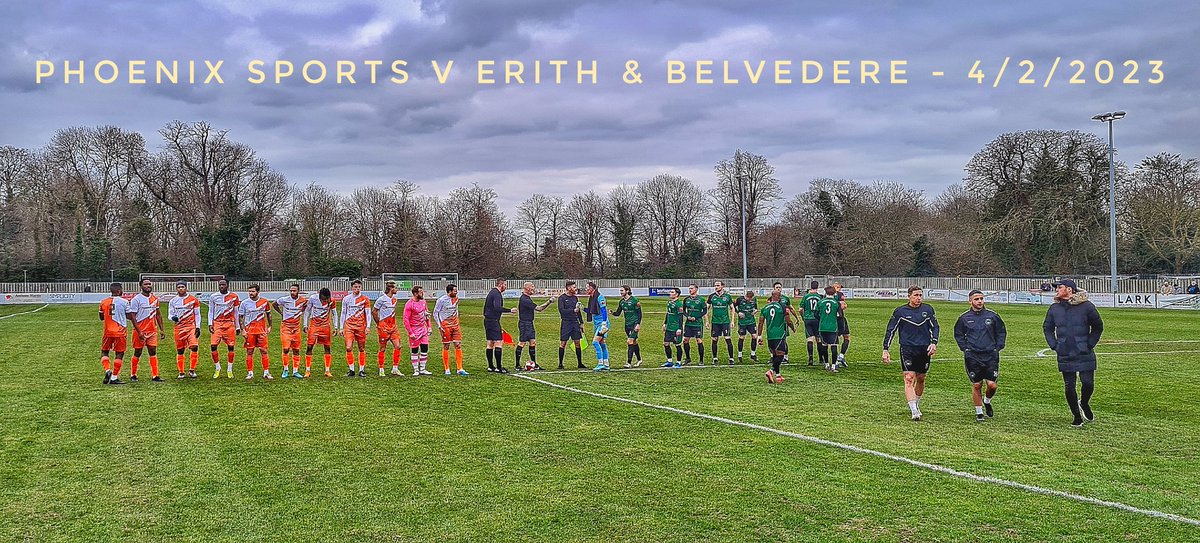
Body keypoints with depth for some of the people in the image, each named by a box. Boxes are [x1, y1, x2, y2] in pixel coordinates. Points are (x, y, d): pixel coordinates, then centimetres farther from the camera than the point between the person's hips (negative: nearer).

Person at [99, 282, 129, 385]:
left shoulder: (103, 302, 3)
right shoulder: (124, 302, -7)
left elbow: (101, 318, 14)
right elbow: (129, 316, -1)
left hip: (107, 331, 3)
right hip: (120, 332, -3)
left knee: (104, 352, 17)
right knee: (119, 354, 4)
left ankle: (107, 370, -5)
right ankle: (114, 377, 3)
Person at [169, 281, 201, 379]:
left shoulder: (193, 299, 2)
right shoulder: (173, 301, 7)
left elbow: (197, 314, 4)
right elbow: (170, 314, 9)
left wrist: (198, 327, -2)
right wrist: (173, 318, -16)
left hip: (191, 327, -2)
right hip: (179, 328, 2)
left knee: (194, 347, -17)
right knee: (180, 351, 5)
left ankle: (192, 370, -5)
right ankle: (181, 373, 15)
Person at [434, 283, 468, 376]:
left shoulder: (456, 299, 8)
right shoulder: (442, 300, -11)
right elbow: (435, 313, -6)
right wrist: (439, 326, -10)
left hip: (455, 325, 5)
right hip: (445, 326, -5)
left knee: (458, 346, 0)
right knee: (446, 347, 2)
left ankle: (460, 369, 2)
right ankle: (447, 369, 11)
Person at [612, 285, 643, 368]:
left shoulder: (634, 300, -11)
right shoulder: (621, 302, 8)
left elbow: (639, 313, -9)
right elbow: (618, 313, 11)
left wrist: (638, 324, -16)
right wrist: (612, 313, -11)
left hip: (634, 324, -7)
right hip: (627, 324, 7)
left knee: (630, 342, -14)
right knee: (634, 342, 15)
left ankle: (629, 362, -14)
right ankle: (639, 360, 28)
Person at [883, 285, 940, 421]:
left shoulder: (928, 309, 6)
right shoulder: (900, 311, 0)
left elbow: (935, 327, 11)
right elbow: (890, 330, 4)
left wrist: (934, 343, -5)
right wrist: (885, 350, -1)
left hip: (924, 349, 3)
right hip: (907, 349, -3)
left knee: (921, 379, 12)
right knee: (909, 379, -13)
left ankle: (916, 404, 33)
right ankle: (914, 411, -17)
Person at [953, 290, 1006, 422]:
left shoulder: (992, 316, 2)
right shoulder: (964, 317, 2)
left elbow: (1002, 332, 14)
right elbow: (958, 334, 15)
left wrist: (998, 348, 6)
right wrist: (965, 348, 5)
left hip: (990, 356, 0)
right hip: (972, 357, 0)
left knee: (992, 385, -4)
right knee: (976, 385, 2)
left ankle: (987, 401, 27)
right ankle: (979, 413, 14)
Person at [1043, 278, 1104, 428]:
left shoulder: (1086, 306, -5)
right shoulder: (1054, 308, 4)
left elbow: (1098, 327, 6)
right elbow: (1047, 328, 18)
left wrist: (1090, 344, -2)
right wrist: (1054, 345, 6)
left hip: (1085, 355, -2)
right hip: (1065, 356, 3)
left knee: (1088, 383, -7)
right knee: (1069, 388, 3)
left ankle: (1084, 404, 25)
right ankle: (1077, 416, 19)